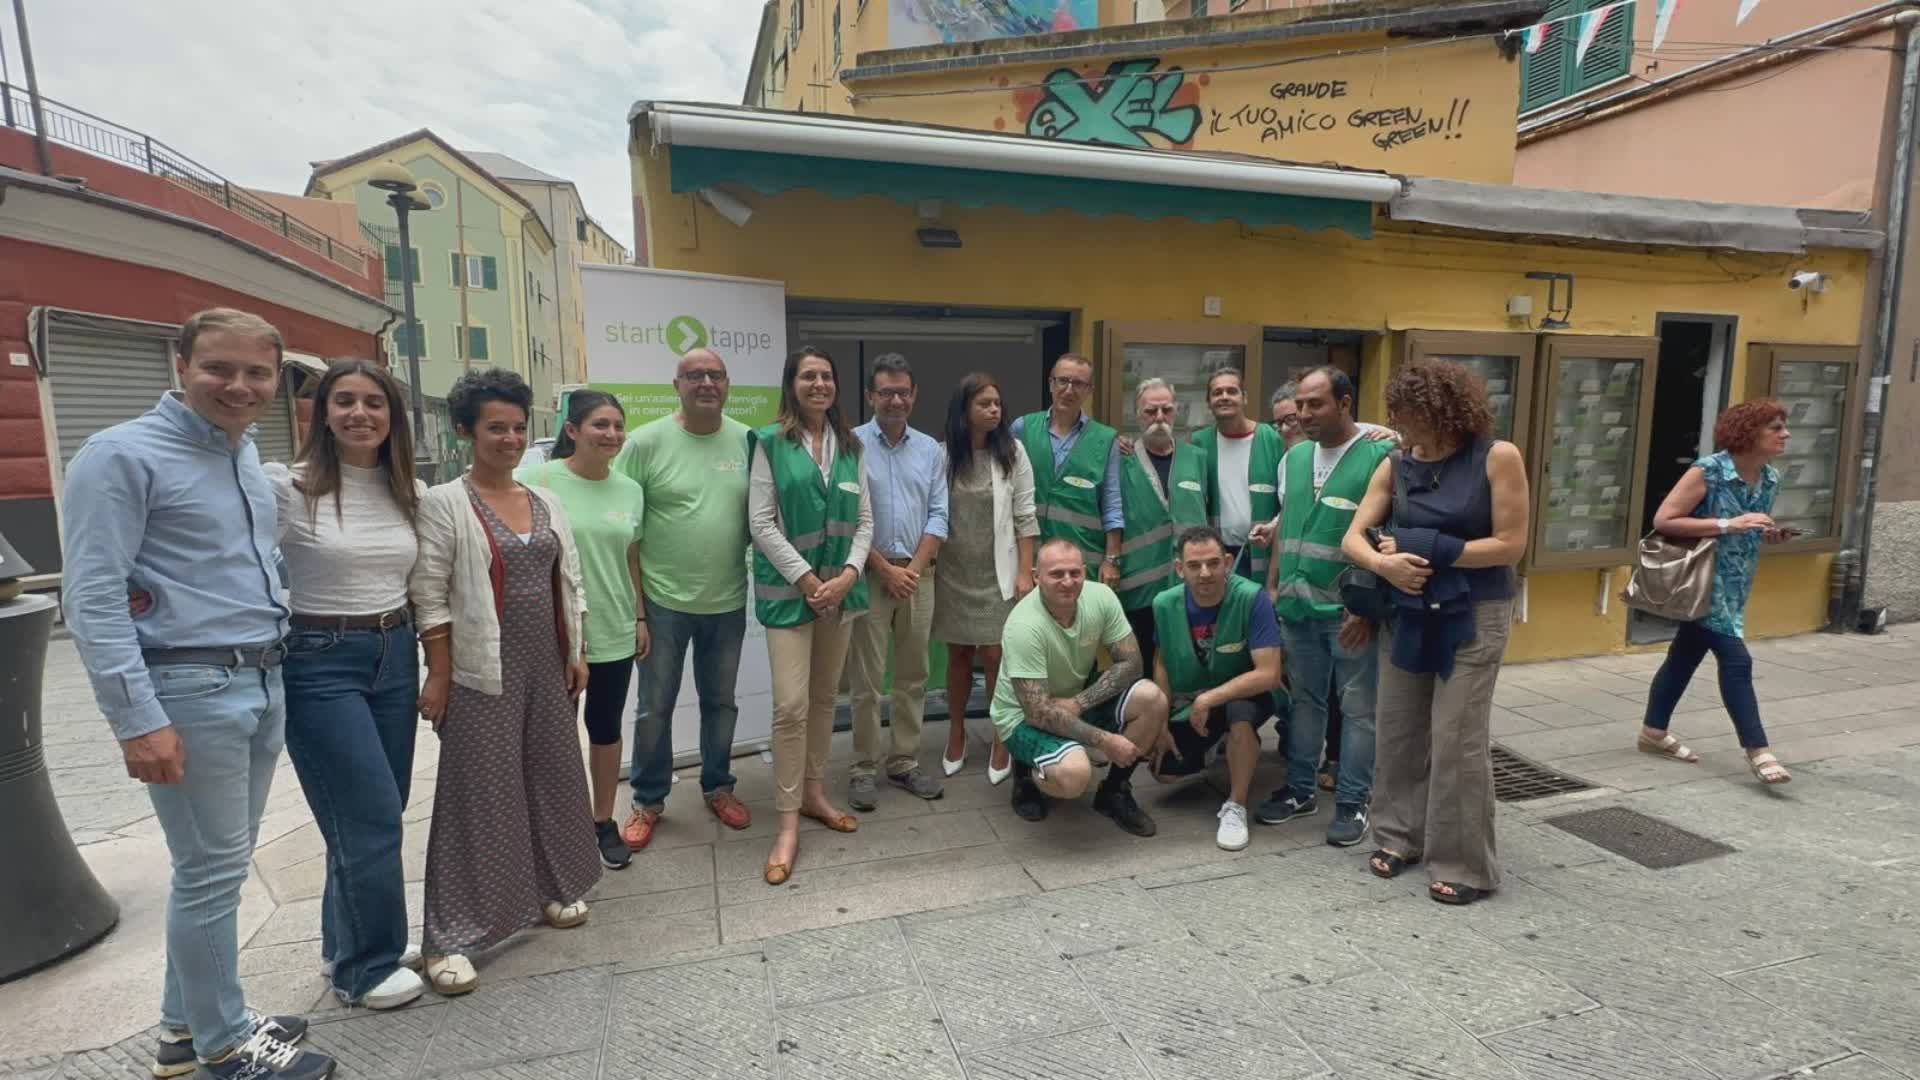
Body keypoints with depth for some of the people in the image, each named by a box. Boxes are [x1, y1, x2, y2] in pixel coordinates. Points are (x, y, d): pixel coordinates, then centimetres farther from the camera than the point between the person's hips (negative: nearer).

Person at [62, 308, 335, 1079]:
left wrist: (274, 664, 13)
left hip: (262, 682, 7)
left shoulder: (246, 453, 12)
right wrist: (139, 719, -19)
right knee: (211, 870, 3)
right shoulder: (123, 455, -10)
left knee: (220, 864, 17)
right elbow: (92, 599, -15)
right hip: (191, 689, -7)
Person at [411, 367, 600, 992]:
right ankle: (450, 937, 10)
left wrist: (576, 654, 10)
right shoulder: (445, 505, -7)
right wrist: (439, 675, -12)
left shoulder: (547, 502, 10)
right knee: (478, 794, -2)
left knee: (552, 776, 15)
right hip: (484, 674, -5)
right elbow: (430, 597, -9)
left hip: (548, 666, 6)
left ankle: (552, 889, 34)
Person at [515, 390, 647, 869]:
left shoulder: (630, 489, 5)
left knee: (606, 728, 15)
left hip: (614, 633, 4)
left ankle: (604, 822, 31)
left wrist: (640, 618, 11)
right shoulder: (536, 480, -11)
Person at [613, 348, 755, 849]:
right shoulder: (646, 442, -9)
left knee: (720, 702, 18)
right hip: (663, 601, -2)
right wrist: (635, 602, -9)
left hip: (728, 602, 3)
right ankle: (648, 800, 30)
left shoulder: (748, 441, 0)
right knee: (656, 707, 11)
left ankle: (718, 786, 37)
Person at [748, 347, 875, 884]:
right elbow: (761, 523, -8)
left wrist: (849, 574, -8)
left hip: (840, 588, 5)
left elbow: (864, 520, 7)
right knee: (791, 706, -8)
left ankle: (813, 794, 29)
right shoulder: (770, 443, -3)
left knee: (825, 697, 14)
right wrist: (806, 579, -14)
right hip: (789, 589, -5)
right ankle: (787, 824, 2)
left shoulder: (850, 446, 9)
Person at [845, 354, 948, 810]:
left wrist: (914, 568, -5)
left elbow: (938, 515, 6)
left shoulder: (931, 449, 9)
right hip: (869, 574, -4)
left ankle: (905, 761, 22)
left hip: (918, 573, 4)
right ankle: (864, 768, 12)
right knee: (866, 679, 1)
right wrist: (886, 568, -9)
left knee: (912, 675, 10)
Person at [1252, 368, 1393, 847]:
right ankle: (1300, 790, 28)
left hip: (1351, 611, -6)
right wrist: (1272, 587, 14)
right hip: (1296, 606, 6)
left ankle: (1352, 802, 20)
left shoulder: (1381, 455, -11)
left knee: (1358, 707, 6)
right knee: (1304, 700, 15)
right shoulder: (1294, 457, 10)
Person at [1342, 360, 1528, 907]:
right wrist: (1385, 563, -21)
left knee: (1457, 740, -3)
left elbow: (1510, 545, -12)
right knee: (1398, 730, 10)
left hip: (1474, 616, -4)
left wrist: (1429, 549, -13)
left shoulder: (1497, 457, -10)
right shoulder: (1395, 466, 1)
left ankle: (1465, 865, 13)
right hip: (1411, 613, 4)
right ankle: (1400, 835, 28)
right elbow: (1353, 537, 0)